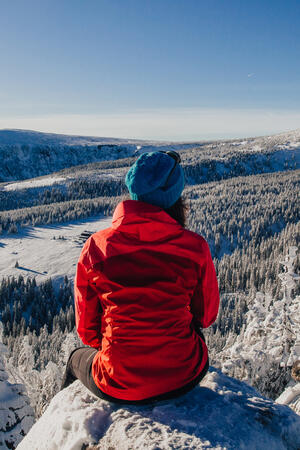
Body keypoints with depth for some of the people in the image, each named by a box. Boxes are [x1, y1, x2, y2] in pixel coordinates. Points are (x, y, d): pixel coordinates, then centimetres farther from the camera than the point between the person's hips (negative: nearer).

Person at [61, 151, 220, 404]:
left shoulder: (96, 247, -12)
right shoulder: (194, 247, -13)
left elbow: (86, 328, -1)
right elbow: (207, 315, 3)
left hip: (117, 386, 0)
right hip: (183, 379, 1)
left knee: (77, 358, 35)